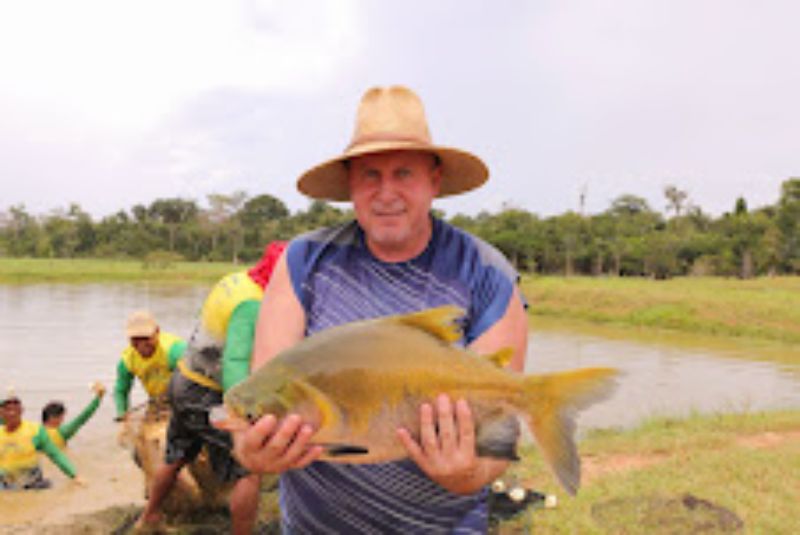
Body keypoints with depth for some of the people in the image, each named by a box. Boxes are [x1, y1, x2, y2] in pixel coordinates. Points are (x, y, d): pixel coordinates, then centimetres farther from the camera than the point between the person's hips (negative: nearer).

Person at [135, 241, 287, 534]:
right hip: (205, 399, -10)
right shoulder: (253, 306, -26)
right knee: (250, 472, -5)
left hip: (183, 382, 10)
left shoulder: (233, 280, 1)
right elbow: (235, 362, -36)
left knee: (175, 459, 29)